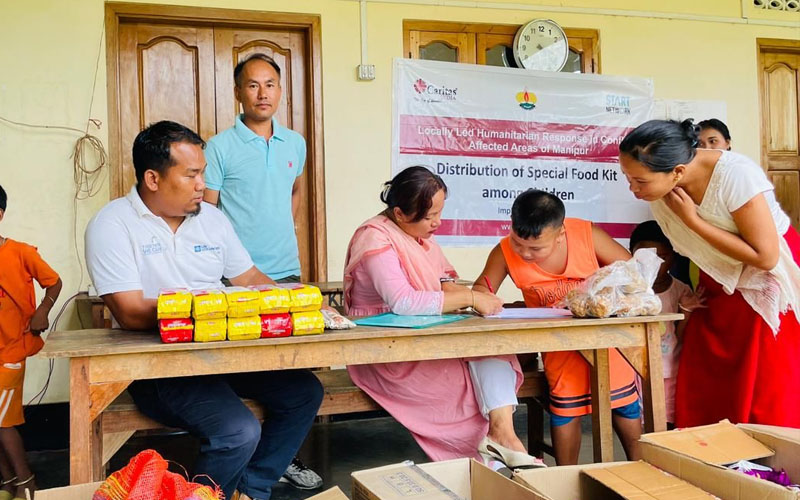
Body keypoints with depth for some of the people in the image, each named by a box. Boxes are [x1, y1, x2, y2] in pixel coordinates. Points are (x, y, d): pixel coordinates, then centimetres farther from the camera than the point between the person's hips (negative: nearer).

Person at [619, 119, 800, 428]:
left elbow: (766, 257, -25)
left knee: (768, 406, -4)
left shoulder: (735, 176, -30)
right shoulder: (661, 186, -12)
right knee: (704, 402, 2)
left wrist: (692, 220, -27)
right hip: (719, 286, 5)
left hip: (769, 286, -5)